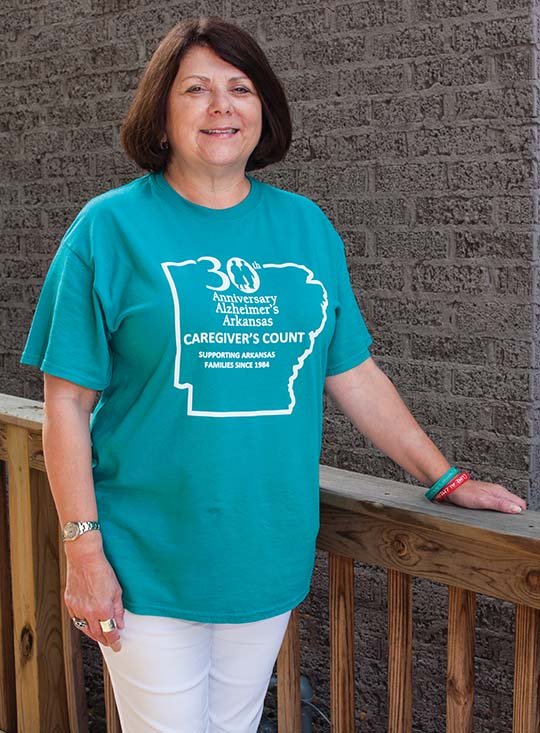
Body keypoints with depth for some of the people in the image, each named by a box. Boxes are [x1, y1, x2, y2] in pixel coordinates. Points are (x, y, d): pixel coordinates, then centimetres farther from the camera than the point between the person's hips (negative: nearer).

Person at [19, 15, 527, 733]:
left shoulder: (306, 227, 6)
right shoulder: (110, 228, -6)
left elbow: (354, 374, 11)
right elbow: (68, 401, -7)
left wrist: (447, 479, 9)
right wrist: (83, 549, -11)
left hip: (269, 561, 4)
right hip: (148, 568, -3)